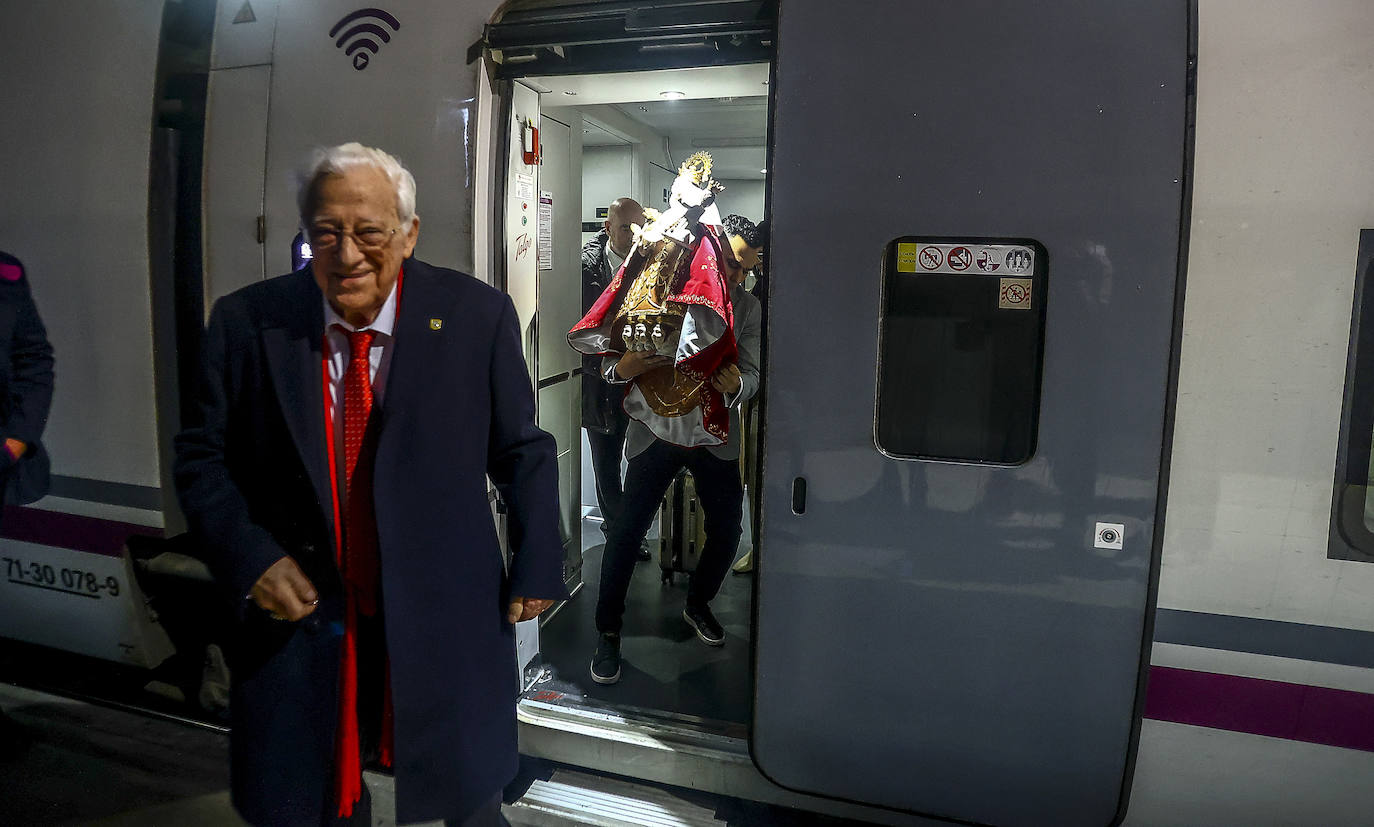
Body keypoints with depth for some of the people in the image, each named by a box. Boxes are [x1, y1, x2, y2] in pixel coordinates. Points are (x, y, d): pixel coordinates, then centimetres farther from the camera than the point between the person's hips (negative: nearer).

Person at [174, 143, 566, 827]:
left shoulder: (478, 317, -8)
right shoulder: (246, 322, -5)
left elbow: (523, 454, 0)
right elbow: (203, 457, 3)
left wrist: (536, 570, 1)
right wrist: (250, 558, -11)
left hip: (444, 620, -1)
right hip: (298, 617, 1)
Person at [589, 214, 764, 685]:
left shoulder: (747, 308, 4)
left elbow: (751, 373, -6)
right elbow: (610, 358, -6)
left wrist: (736, 384, -29)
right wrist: (620, 367, -30)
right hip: (657, 430, -3)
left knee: (727, 529, 7)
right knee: (627, 531, -4)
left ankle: (697, 605, 35)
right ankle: (608, 632, 14)